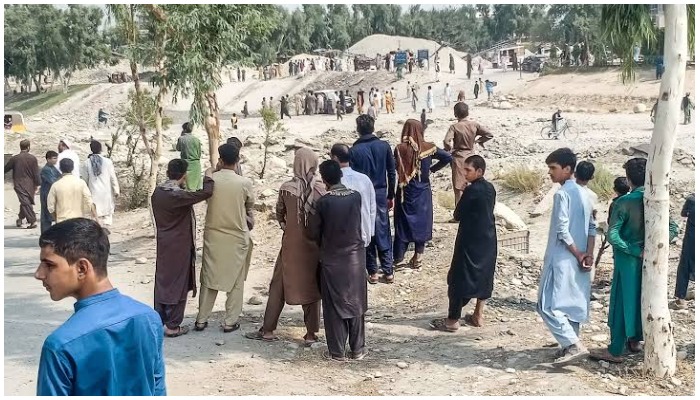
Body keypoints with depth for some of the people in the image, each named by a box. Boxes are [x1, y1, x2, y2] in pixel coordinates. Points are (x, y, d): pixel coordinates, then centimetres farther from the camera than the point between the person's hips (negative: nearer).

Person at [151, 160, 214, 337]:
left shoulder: (157, 193, 1)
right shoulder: (178, 195, -24)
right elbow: (206, 193, -23)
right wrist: (208, 177, -6)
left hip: (163, 245, 8)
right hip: (179, 247, -8)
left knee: (162, 281, 16)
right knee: (177, 284, 3)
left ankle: (158, 321, 25)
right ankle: (173, 326, 9)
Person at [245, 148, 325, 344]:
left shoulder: (286, 188, -10)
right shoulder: (322, 188, -10)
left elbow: (279, 214, 3)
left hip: (291, 243, 0)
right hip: (315, 244, 1)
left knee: (279, 285, 11)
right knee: (312, 286, 10)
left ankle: (268, 330, 16)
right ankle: (311, 334, 14)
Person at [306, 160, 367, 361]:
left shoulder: (324, 201, -13)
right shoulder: (356, 196, -6)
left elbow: (312, 232, -7)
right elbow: (357, 223, 7)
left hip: (332, 260, -2)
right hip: (355, 257, 3)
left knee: (333, 306, 8)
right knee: (355, 303, 14)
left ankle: (337, 351, 13)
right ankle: (357, 349, 20)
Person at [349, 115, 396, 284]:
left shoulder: (354, 150, -9)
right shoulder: (384, 146, -2)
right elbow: (392, 172, 1)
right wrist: (390, 196, 11)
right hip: (381, 194, 2)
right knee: (383, 233, 9)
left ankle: (373, 272, 12)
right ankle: (388, 271, 9)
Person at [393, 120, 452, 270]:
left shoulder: (400, 149, -13)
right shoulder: (428, 147, -7)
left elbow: (394, 169, -19)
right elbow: (448, 157, -6)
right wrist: (432, 169, 2)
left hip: (405, 192, -1)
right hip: (423, 192, 1)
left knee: (403, 223, 8)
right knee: (421, 222, 13)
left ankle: (398, 259, 11)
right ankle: (418, 257, 16)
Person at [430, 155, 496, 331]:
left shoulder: (472, 190, -19)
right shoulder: (490, 188, 5)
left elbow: (457, 215, -13)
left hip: (470, 241, -8)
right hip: (487, 239, 8)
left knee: (459, 278, 0)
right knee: (483, 275, 15)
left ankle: (453, 320, 5)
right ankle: (478, 315, 23)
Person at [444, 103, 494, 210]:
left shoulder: (454, 127, -14)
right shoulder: (474, 125, -4)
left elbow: (447, 141, -26)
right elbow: (489, 134, -5)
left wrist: (449, 149, -6)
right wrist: (478, 141, 8)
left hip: (458, 159, -4)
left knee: (459, 188, 2)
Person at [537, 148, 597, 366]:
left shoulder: (562, 194, -15)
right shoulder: (583, 193, 11)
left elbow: (562, 230, -20)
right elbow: (592, 227, 10)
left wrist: (578, 254, -11)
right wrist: (588, 254, 1)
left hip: (562, 259, -9)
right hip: (578, 259, 9)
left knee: (548, 305, -6)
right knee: (572, 303, 14)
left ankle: (575, 345, -13)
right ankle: (569, 346, 19)